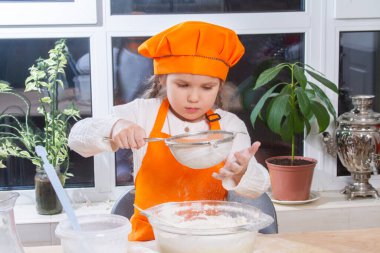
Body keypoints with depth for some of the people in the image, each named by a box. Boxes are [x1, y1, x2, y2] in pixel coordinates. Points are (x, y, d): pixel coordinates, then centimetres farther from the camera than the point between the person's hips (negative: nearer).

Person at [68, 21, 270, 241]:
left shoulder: (230, 125, 1)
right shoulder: (143, 113, -1)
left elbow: (259, 187, -4)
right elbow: (78, 138, -5)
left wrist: (240, 173, -27)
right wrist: (113, 128, -26)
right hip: (150, 237, -3)